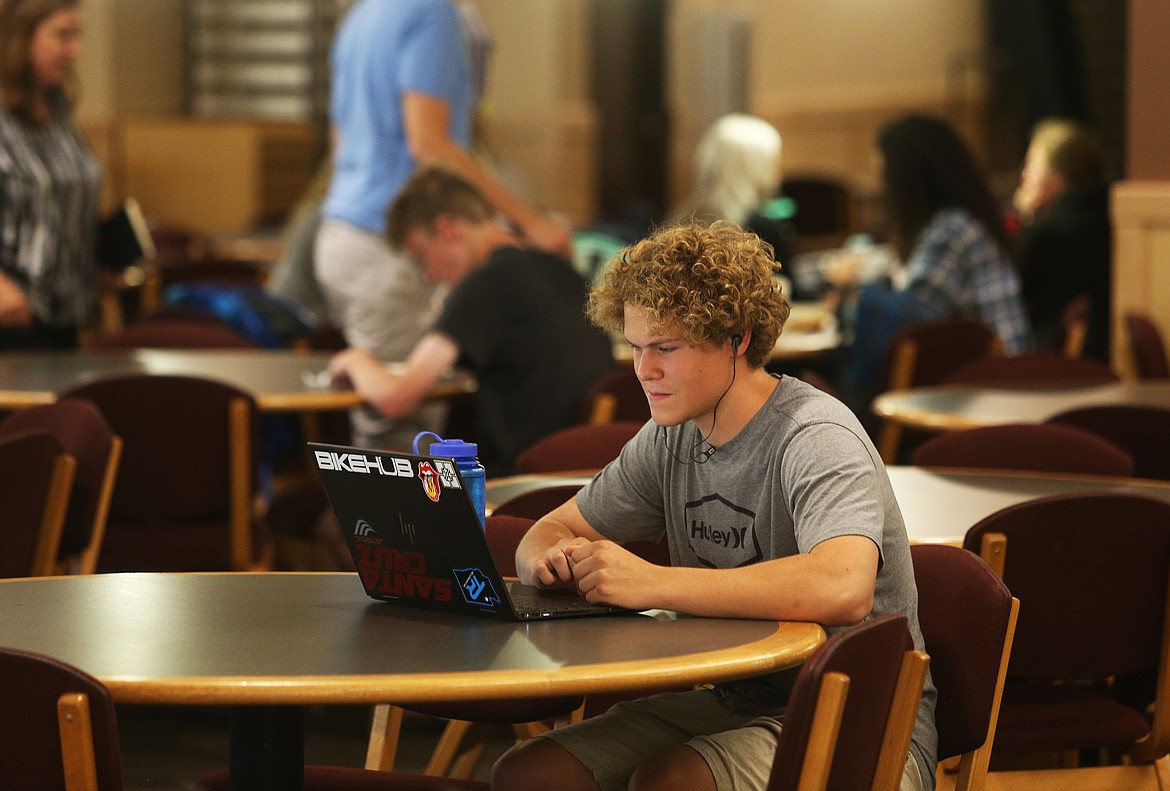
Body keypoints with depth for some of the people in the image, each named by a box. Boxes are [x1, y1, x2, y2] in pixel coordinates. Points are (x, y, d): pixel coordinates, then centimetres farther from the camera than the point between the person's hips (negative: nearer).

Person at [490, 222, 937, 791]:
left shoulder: (816, 439, -18)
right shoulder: (671, 437, 6)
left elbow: (843, 589, -37)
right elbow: (549, 532, 17)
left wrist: (651, 583, -33)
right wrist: (554, 561, -10)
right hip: (731, 702, 7)